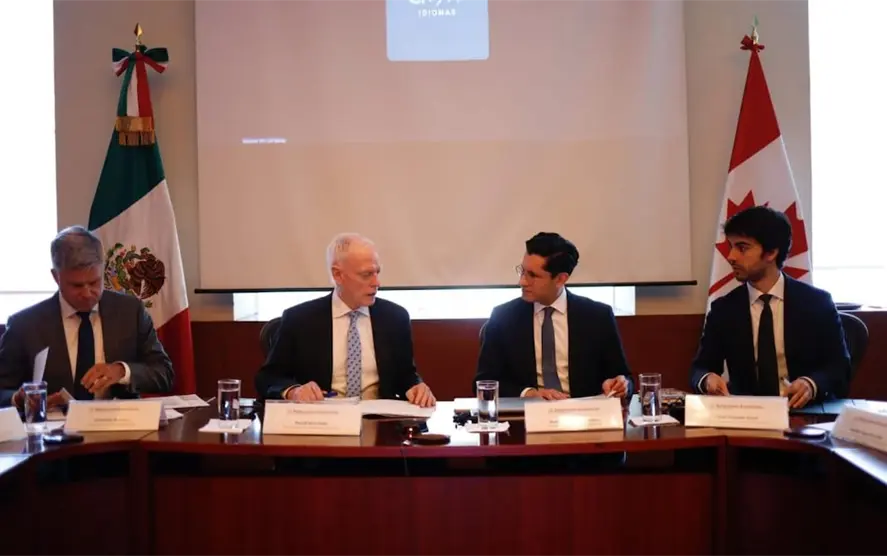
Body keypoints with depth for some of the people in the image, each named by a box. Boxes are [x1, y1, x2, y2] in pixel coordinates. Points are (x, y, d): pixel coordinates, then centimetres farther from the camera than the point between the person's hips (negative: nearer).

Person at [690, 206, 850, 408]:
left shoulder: (817, 302, 2)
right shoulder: (723, 309, 6)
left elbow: (840, 366, 3)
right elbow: (699, 369, 4)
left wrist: (812, 384, -19)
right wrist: (707, 379, -20)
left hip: (805, 414, 0)